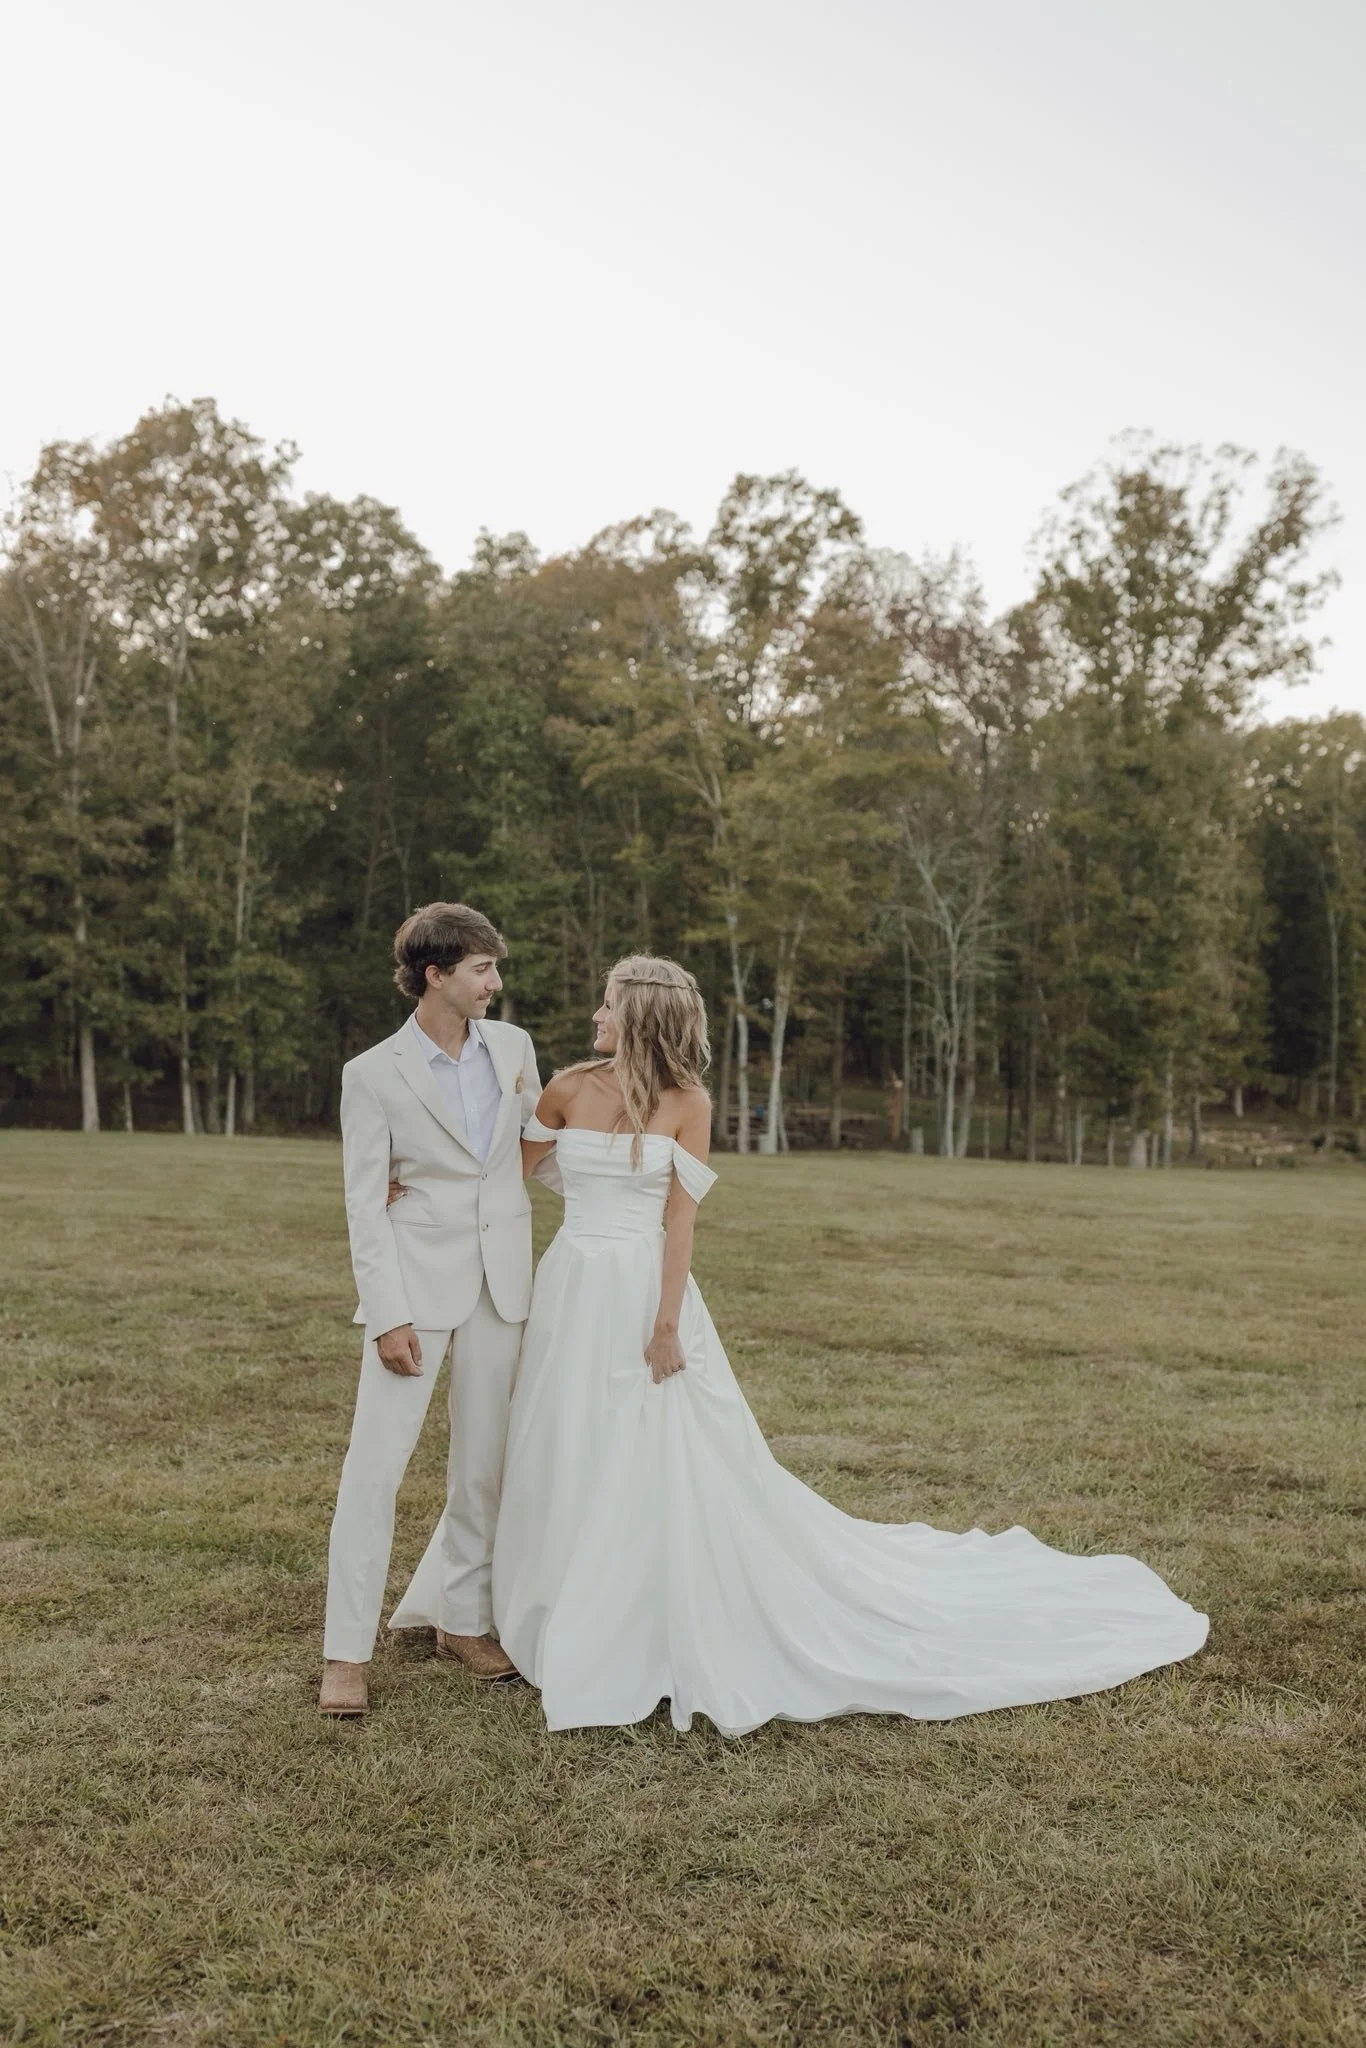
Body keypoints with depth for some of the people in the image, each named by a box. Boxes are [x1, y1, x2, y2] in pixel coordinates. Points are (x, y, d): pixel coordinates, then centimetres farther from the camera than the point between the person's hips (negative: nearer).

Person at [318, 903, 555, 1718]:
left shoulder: (513, 1047, 3)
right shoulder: (374, 1074, -9)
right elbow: (365, 1203, -9)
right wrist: (387, 1316, -12)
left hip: (502, 1280, 4)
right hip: (417, 1276, -4)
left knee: (484, 1460, 11)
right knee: (376, 1461, -3)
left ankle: (463, 1619, 27)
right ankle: (349, 1650, 8)